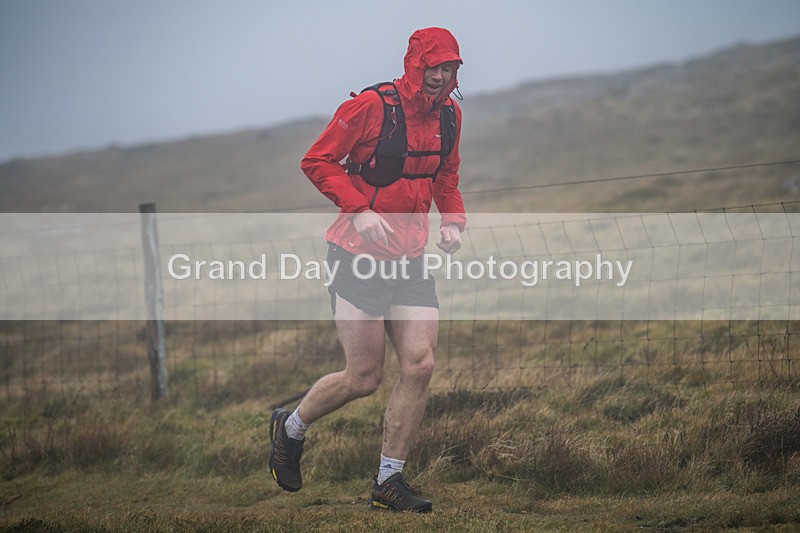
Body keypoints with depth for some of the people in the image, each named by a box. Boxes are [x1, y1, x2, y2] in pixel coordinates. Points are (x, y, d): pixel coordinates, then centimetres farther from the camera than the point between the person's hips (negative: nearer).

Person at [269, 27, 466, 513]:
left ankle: (388, 482, 5)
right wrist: (358, 210, -20)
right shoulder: (371, 106, -14)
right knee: (364, 378, -4)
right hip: (359, 255, -6)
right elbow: (317, 162, -9)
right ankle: (290, 428, 24)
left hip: (410, 258, 6)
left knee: (420, 366, -6)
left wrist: (453, 220, 5)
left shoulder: (449, 115, 7)